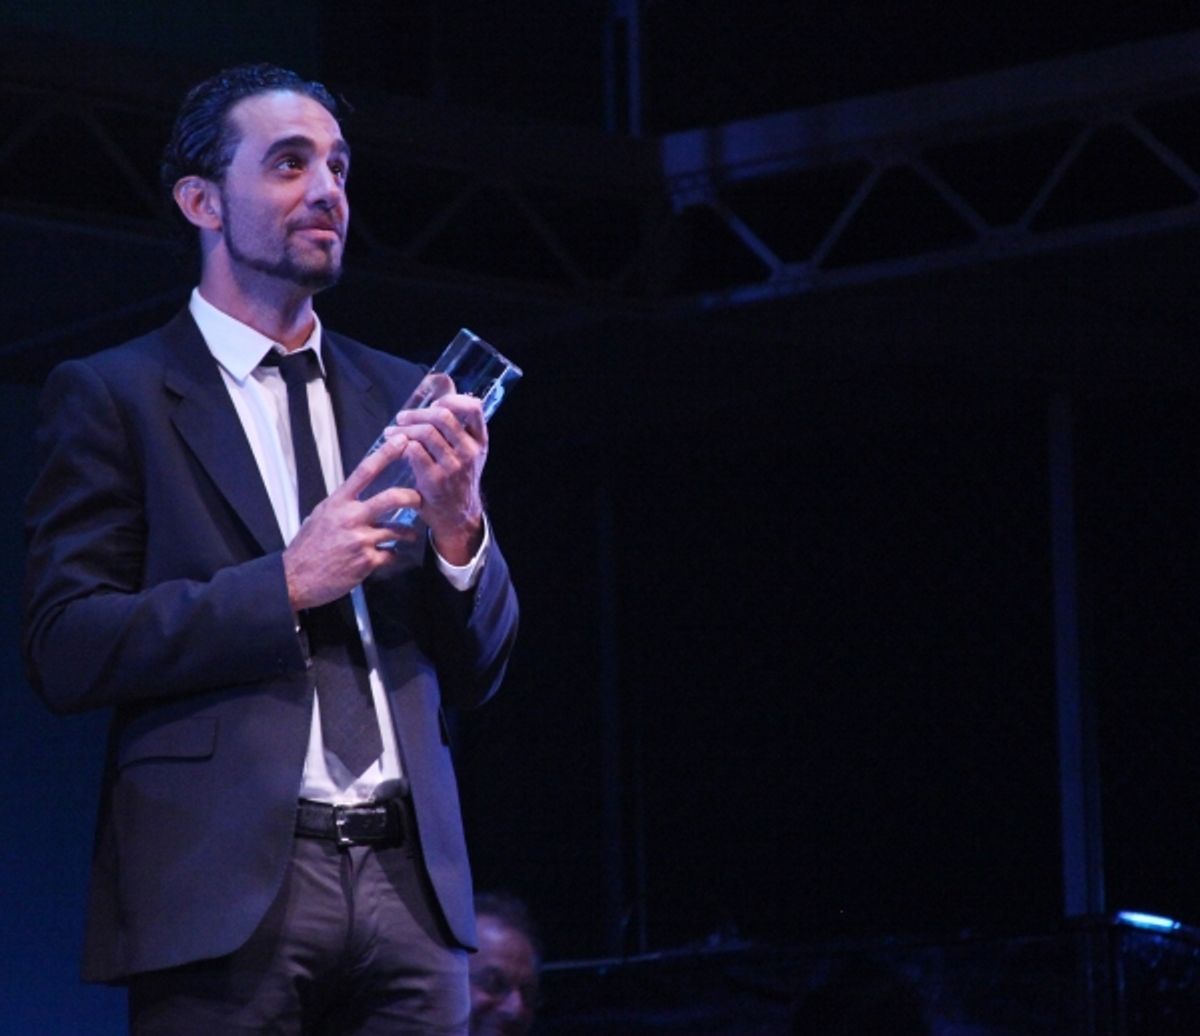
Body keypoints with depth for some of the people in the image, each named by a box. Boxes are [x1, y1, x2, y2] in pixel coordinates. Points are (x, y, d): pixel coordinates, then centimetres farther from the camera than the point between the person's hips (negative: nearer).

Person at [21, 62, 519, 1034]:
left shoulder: (401, 397, 17)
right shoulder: (111, 396, 4)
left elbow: (477, 673, 16)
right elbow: (67, 650, -6)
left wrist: (458, 525, -2)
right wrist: (284, 586, -12)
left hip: (409, 882, 4)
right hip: (225, 887, -4)